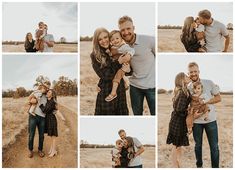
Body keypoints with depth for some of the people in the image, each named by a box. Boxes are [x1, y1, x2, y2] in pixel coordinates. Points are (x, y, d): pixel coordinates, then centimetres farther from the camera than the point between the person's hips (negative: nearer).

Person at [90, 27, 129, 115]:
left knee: (122, 112, 7)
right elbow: (104, 75, -13)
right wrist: (118, 63, -16)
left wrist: (127, 68, -10)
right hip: (106, 93, -4)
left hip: (120, 91, 4)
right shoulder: (95, 55, -5)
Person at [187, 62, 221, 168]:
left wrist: (205, 102, -16)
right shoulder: (188, 88, -2)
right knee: (198, 145, 15)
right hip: (196, 121, 1)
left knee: (214, 146, 4)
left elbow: (218, 98, -3)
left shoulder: (209, 83, -5)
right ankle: (199, 165, 31)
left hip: (210, 120, -1)